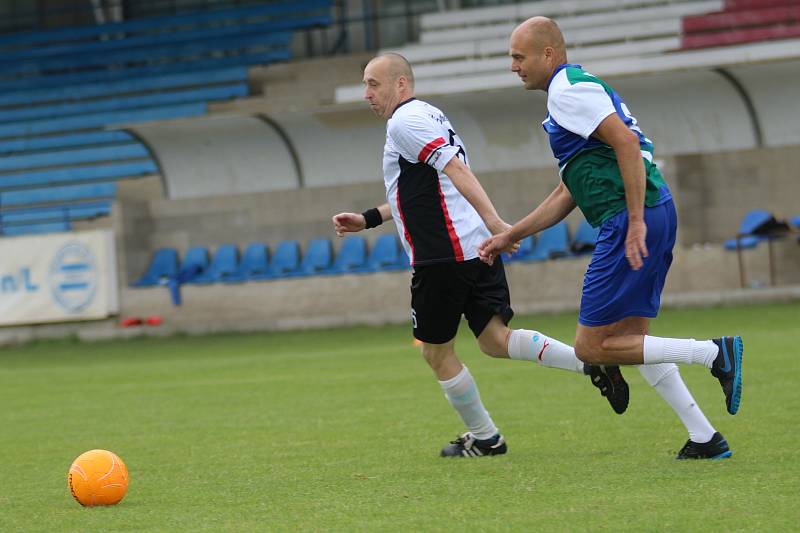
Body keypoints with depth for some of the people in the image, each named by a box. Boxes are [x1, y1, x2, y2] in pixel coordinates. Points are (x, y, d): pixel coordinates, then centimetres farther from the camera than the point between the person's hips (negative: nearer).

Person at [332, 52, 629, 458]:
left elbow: (456, 169, -22)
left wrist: (492, 220, -32)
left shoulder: (404, 121, -9)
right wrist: (368, 219, 30)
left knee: (436, 352, 6)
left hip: (443, 256, -9)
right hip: (477, 249, 9)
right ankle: (590, 362, -9)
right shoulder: (428, 116, 22)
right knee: (495, 341, 4)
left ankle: (483, 437, 14)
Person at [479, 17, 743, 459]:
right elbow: (568, 194, 29)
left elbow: (626, 142, -20)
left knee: (591, 348, -6)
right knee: (630, 339, 16)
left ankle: (715, 354, -12)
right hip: (654, 215, 10)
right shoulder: (573, 89, 26)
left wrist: (636, 220, -24)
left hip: (632, 222, -10)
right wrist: (509, 236, 29)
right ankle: (705, 439, 13)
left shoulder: (569, 88, -6)